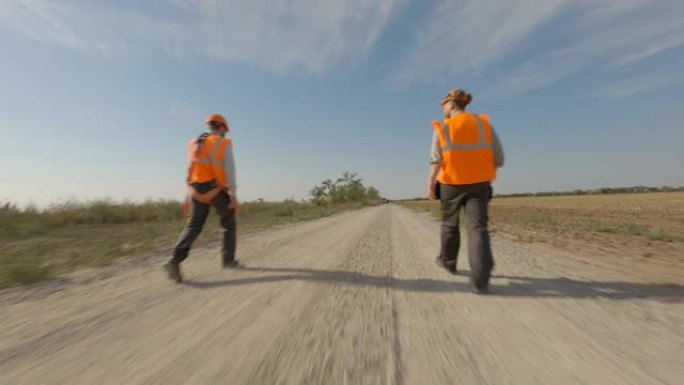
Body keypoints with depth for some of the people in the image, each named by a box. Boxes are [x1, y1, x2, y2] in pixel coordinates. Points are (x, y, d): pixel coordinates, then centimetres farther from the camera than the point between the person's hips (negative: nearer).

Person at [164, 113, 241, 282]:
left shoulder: (194, 144, 15)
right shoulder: (224, 144, -3)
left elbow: (191, 171, 15)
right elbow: (229, 170, -13)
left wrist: (189, 195, 19)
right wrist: (234, 196, -14)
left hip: (197, 191, 5)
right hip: (217, 190, -5)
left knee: (193, 226, 5)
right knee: (228, 224, 12)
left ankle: (175, 261, -14)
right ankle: (228, 260, 17)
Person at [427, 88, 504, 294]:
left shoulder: (443, 128, -2)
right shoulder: (484, 123, 6)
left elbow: (436, 160, -14)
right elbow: (499, 158, 4)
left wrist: (430, 184, -19)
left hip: (451, 184, -1)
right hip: (479, 184, 2)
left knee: (450, 223, 16)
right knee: (477, 228, -2)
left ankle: (448, 261, 33)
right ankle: (480, 279, -12)